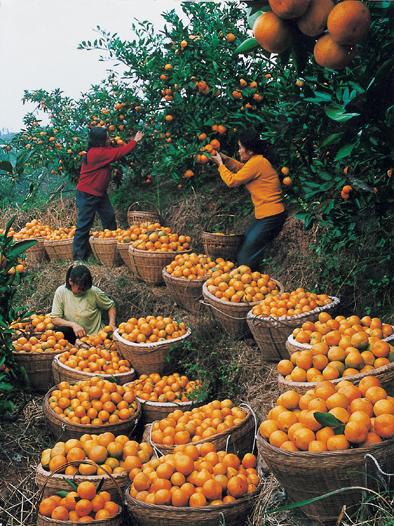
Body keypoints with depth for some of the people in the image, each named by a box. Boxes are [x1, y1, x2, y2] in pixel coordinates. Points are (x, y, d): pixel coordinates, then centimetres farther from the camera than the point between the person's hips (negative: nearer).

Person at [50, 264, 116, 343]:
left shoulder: (94, 292, -10)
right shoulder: (61, 292, -8)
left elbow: (111, 306, 7)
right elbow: (55, 319, -9)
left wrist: (112, 324, -8)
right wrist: (73, 324, -24)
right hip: (72, 336, 1)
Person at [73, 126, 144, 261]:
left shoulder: (101, 151, 5)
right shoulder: (97, 153, -23)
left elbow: (116, 152, 7)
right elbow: (119, 152, -19)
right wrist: (135, 141, -6)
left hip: (99, 193, 10)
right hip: (87, 195, -10)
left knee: (109, 218, 11)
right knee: (84, 225, -4)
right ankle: (78, 257, 2)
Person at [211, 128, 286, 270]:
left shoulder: (257, 162, -17)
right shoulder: (257, 161, 12)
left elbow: (232, 181, -11)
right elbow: (242, 168, 32)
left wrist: (220, 164, 4)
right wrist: (226, 159, 18)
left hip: (270, 217, -10)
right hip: (265, 216, 10)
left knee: (245, 258, -6)